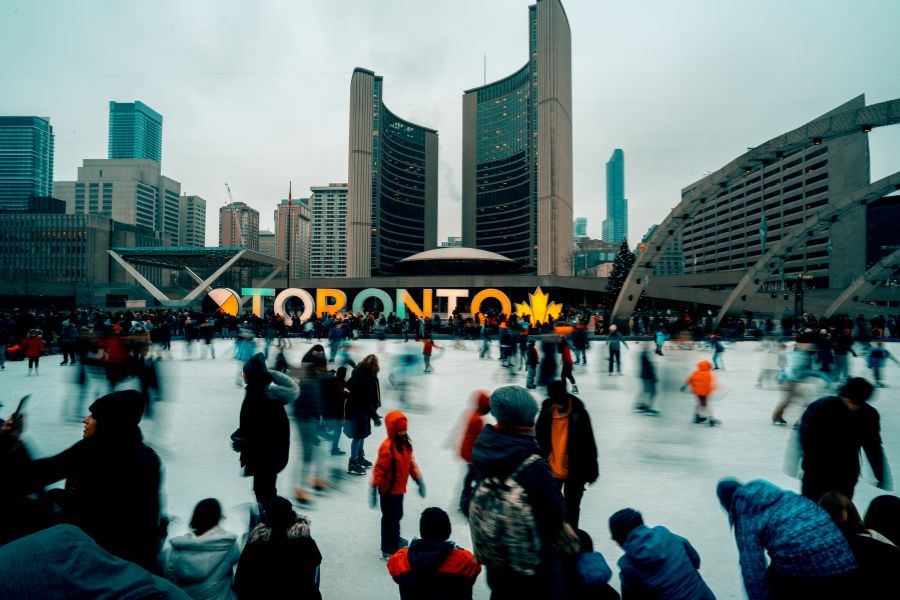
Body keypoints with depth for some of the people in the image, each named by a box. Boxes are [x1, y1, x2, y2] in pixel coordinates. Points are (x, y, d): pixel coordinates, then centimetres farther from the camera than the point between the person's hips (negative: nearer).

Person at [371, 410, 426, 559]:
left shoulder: (405, 443, 2)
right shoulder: (387, 447, -25)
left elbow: (410, 462, 12)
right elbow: (379, 469, -23)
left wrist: (418, 479, 12)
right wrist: (374, 489, -22)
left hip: (399, 488, 8)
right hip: (389, 490, -8)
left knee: (397, 515, 24)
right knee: (390, 518, 4)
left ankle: (395, 540, 46)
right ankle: (388, 550, 19)